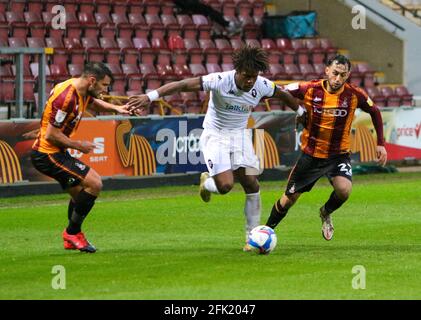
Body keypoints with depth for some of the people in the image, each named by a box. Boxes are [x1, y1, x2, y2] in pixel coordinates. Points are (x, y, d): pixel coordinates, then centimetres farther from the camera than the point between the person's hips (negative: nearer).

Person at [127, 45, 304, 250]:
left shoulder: (262, 86, -12)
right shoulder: (220, 81, -26)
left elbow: (283, 95, 11)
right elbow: (183, 85, -31)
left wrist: (301, 112, 27)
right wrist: (150, 97, -39)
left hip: (240, 135, 5)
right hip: (215, 135, -4)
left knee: (252, 184, -5)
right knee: (225, 185, -19)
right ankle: (207, 183, 20)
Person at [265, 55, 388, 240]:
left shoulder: (354, 95, -13)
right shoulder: (310, 90, -15)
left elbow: (374, 112, 5)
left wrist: (380, 144, 3)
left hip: (339, 154, 0)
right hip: (311, 154, 0)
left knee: (344, 189, -27)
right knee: (289, 199, 8)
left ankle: (326, 213, 8)